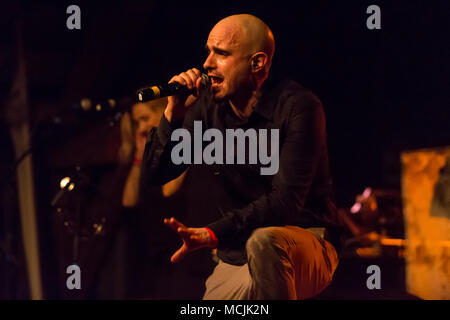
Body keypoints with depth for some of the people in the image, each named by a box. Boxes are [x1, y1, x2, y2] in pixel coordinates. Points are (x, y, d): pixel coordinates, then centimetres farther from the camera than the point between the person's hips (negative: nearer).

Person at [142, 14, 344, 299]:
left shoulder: (299, 106, -14)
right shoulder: (207, 106, 1)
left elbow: (287, 201, -23)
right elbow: (155, 174, 3)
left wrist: (213, 233, -34)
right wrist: (174, 114, -13)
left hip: (306, 245, -5)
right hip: (236, 259, 5)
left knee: (263, 240, -37)